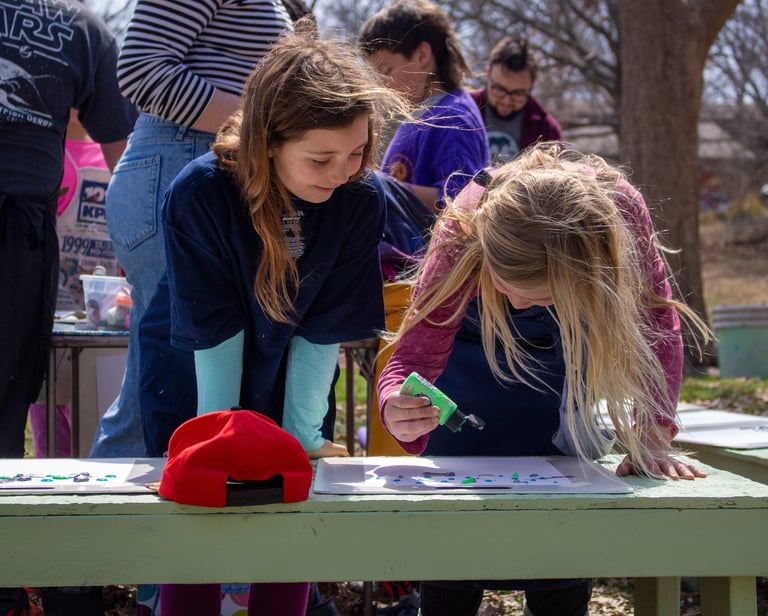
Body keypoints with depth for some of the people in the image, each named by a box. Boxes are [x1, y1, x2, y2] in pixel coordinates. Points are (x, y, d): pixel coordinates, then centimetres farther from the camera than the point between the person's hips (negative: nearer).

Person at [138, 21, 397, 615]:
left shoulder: (362, 199, -22)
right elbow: (213, 330, -22)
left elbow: (324, 327, -15)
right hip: (193, 371, -2)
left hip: (288, 376, 2)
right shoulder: (199, 193, -28)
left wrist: (303, 433, -13)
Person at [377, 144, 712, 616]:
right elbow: (416, 353, -32)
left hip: (561, 356, 1)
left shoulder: (619, 209, -35)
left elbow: (657, 324, -23)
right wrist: (399, 408, -55)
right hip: (470, 347, -1)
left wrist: (652, 439, -30)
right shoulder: (463, 235, -37)